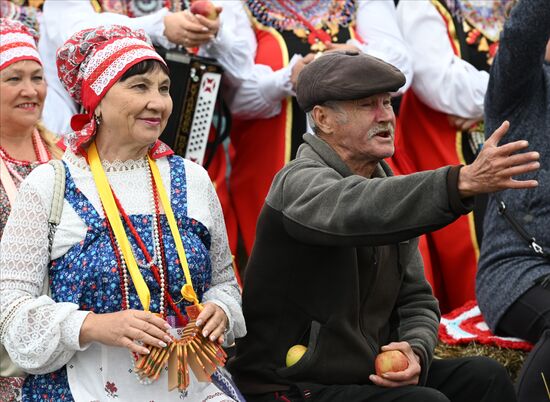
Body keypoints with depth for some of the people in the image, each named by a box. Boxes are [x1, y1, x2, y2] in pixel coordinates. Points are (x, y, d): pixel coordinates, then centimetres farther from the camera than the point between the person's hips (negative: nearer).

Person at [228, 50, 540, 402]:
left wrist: (416, 350, -10)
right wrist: (464, 182, -52)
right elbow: (356, 208, -40)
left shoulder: (386, 185, 12)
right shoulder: (301, 182, -15)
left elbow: (416, 300, 13)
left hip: (370, 374, 8)